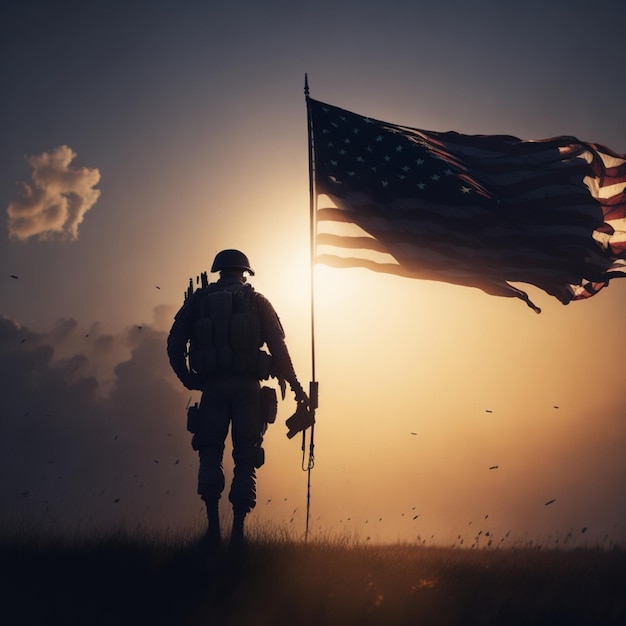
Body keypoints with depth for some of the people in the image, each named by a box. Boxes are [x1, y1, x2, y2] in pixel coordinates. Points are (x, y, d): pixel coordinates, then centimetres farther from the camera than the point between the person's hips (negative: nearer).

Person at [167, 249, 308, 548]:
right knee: (245, 457, 5)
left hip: (212, 386, 1)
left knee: (210, 454, 9)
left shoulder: (199, 300, 12)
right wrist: (295, 386, 3)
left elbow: (175, 342, 3)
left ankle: (213, 523, -4)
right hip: (247, 388, -1)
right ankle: (238, 529, 1)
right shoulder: (256, 301, 8)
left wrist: (188, 378, 11)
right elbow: (278, 347, -1)